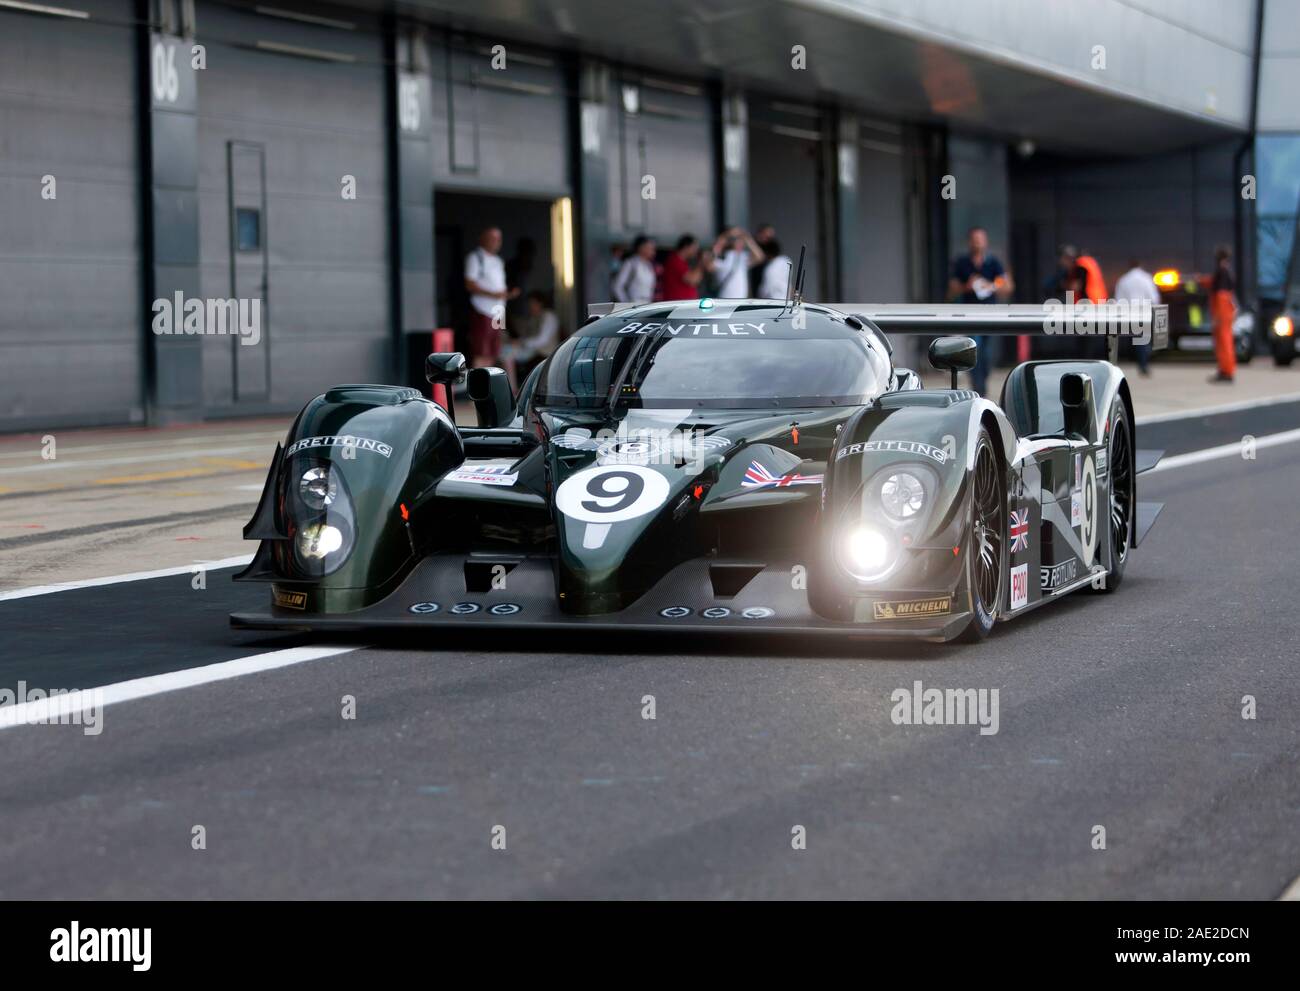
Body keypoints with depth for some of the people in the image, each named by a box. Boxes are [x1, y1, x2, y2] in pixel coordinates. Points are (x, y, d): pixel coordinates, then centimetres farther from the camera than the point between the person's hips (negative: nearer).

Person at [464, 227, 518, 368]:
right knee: (480, 354, -11)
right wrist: (493, 294, -20)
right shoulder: (475, 257, -3)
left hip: (497, 314, 8)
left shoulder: (497, 260, 21)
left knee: (491, 356, 7)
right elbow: (470, 285, -13)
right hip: (481, 312, -8)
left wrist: (509, 294, 5)